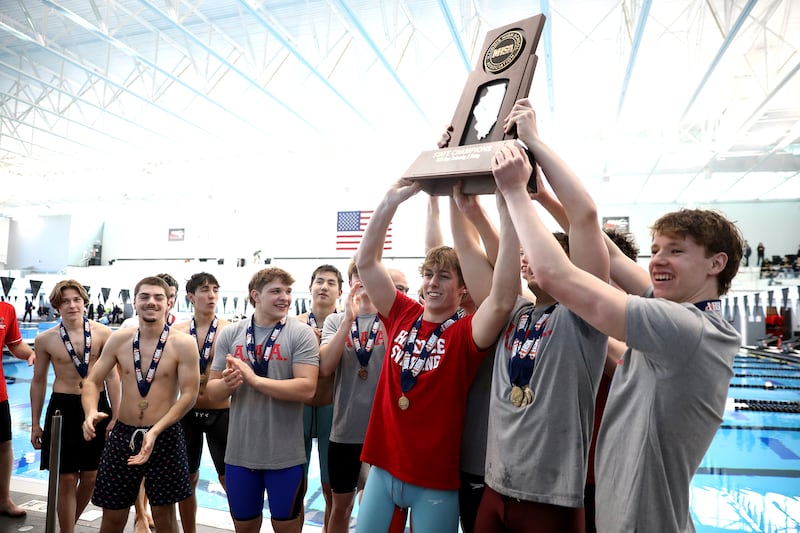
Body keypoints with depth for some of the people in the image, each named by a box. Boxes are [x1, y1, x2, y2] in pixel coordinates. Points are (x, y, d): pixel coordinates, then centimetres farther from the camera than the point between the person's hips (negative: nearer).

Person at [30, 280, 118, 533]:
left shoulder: (102, 333, -7)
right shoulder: (45, 339, -3)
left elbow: (112, 375, -2)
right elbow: (38, 382, 8)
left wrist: (115, 416, -4)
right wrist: (35, 424, 8)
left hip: (97, 406, 1)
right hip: (63, 408, 0)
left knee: (90, 476, 10)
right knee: (67, 479, 3)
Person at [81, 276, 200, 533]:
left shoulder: (183, 343, -11)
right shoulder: (119, 339, 0)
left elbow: (189, 395, -12)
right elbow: (93, 382, 6)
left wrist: (155, 431, -21)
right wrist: (91, 412, -15)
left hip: (166, 437, -3)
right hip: (123, 433, 3)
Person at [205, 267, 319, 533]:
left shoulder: (301, 334, -10)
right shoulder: (230, 334, 0)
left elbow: (306, 388, -19)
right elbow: (212, 391, 2)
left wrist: (254, 380, -23)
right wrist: (227, 383, -20)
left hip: (285, 454, -2)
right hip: (240, 451, 3)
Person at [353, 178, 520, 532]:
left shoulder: (465, 333, -12)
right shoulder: (403, 314, 0)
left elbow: (502, 302, -31)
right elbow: (366, 262, -4)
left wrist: (509, 210, -37)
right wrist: (391, 200, -15)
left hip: (435, 479, -3)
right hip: (383, 467, 4)